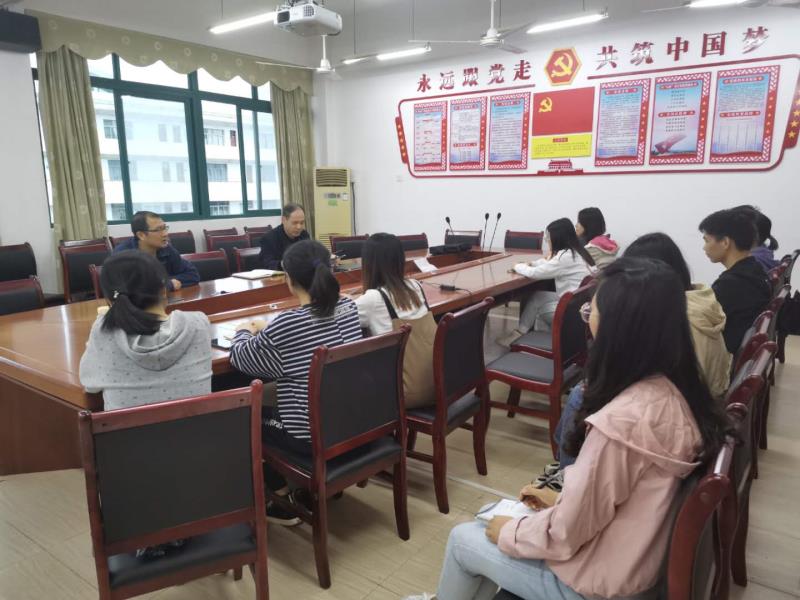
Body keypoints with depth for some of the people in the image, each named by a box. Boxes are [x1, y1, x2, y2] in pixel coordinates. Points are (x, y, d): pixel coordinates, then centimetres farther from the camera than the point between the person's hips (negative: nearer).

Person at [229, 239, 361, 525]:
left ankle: (285, 499, 26)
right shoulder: (348, 307, -4)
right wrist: (266, 329, 21)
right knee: (272, 405, 29)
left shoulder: (286, 325, -23)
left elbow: (241, 357, -5)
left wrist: (244, 331, 15)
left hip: (314, 436, -7)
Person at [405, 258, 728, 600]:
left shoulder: (620, 421, -35)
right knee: (493, 515, 22)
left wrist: (508, 531, -6)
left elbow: (564, 535, -24)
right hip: (637, 559, 7)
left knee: (463, 539, 12)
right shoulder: (675, 390, -8)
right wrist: (561, 500, 9)